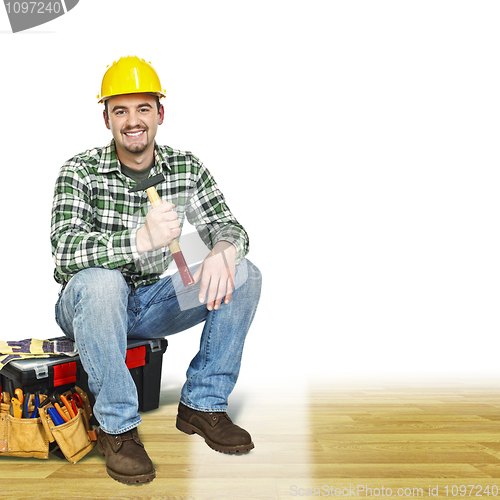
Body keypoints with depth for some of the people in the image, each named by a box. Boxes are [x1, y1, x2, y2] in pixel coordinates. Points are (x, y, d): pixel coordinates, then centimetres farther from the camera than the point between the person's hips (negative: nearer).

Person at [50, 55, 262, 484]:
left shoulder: (186, 167, -2)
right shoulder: (80, 172, -14)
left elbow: (229, 227, -4)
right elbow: (66, 251, -28)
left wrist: (224, 251, -30)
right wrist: (142, 238, -45)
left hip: (151, 303, 4)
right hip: (88, 307, -3)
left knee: (244, 275, -12)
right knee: (101, 280, -38)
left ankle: (202, 404, -3)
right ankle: (117, 427, -20)